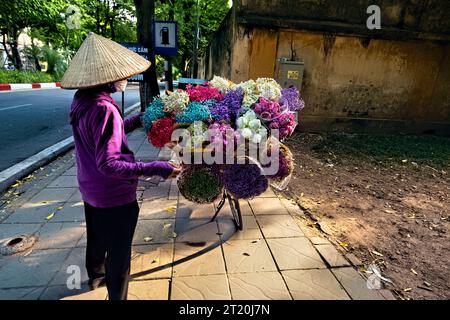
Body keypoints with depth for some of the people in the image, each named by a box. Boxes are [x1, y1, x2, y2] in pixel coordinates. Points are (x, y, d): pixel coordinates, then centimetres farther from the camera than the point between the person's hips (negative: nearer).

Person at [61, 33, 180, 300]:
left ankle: (96, 276, 57)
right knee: (119, 250, 12)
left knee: (97, 237, 31)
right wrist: (156, 169, -35)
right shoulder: (103, 108, -29)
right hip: (114, 195, -9)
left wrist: (138, 120, 14)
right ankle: (116, 295, 34)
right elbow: (108, 163, -32)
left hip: (90, 189, 9)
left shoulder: (81, 100, 0)